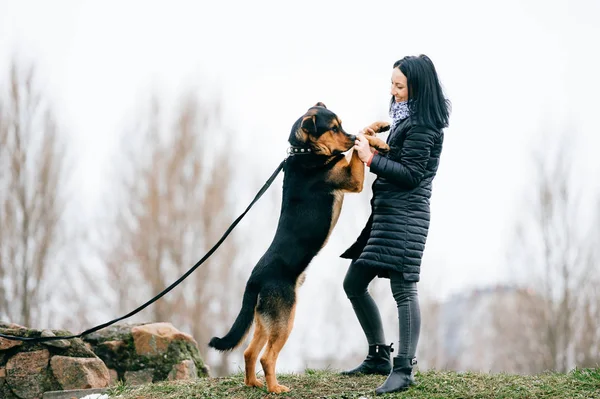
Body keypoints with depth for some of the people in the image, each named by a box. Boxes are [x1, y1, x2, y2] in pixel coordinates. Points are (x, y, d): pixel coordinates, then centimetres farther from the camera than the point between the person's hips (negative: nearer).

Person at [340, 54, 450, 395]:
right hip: (385, 211, 11)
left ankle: (404, 369, -10)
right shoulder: (407, 118, 17)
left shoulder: (422, 126, -13)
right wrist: (374, 143, 8)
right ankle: (379, 357, 21)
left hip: (405, 213, -11)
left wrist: (371, 158, -15)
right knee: (354, 284, 12)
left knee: (404, 289, -12)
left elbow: (411, 175, -17)